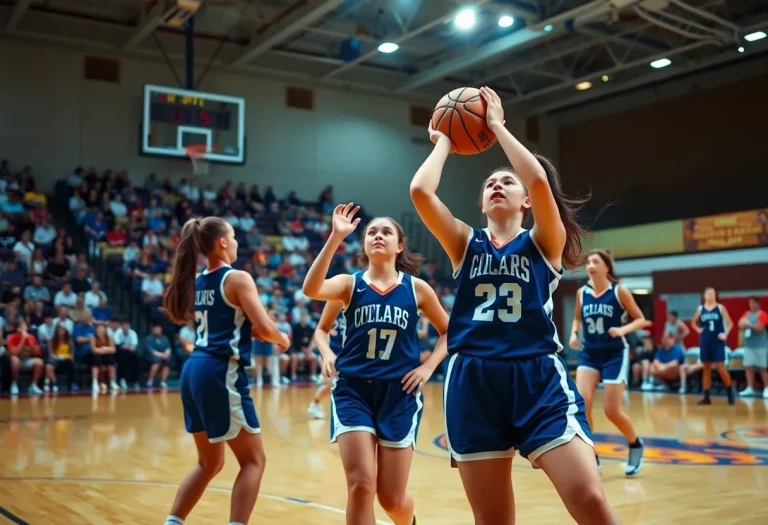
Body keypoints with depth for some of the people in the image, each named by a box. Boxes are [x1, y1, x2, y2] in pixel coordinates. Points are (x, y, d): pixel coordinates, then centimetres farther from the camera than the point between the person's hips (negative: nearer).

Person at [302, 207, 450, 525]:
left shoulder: (416, 288, 3)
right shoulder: (350, 284, 1)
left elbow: (449, 333, 14)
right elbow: (311, 290, -22)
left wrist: (428, 367, -1)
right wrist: (335, 237, -28)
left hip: (399, 393, 0)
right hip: (353, 390, 0)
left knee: (392, 498, 5)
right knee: (361, 486, -14)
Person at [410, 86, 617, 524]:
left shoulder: (543, 242, 8)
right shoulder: (465, 243, 13)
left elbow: (538, 179, -11)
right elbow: (420, 191, -3)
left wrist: (497, 125, 1)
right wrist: (444, 142, 13)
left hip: (539, 378, -2)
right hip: (473, 382, 2)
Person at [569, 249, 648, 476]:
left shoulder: (619, 291, -9)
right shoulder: (582, 293, 1)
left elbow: (641, 320, -4)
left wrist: (623, 329, -22)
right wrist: (574, 334, -3)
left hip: (615, 354, -3)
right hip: (589, 353, 3)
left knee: (612, 410, -3)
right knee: (582, 402, -16)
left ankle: (635, 445, 28)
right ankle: (590, 457, -1)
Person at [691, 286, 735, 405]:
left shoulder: (720, 307, 0)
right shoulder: (700, 309, 7)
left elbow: (730, 323, 1)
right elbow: (693, 322, 21)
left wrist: (725, 334, -10)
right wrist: (698, 330, 4)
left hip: (718, 341, -3)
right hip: (705, 341, 3)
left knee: (720, 367, -9)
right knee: (706, 368, 6)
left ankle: (730, 392, 11)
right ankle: (706, 397, 10)